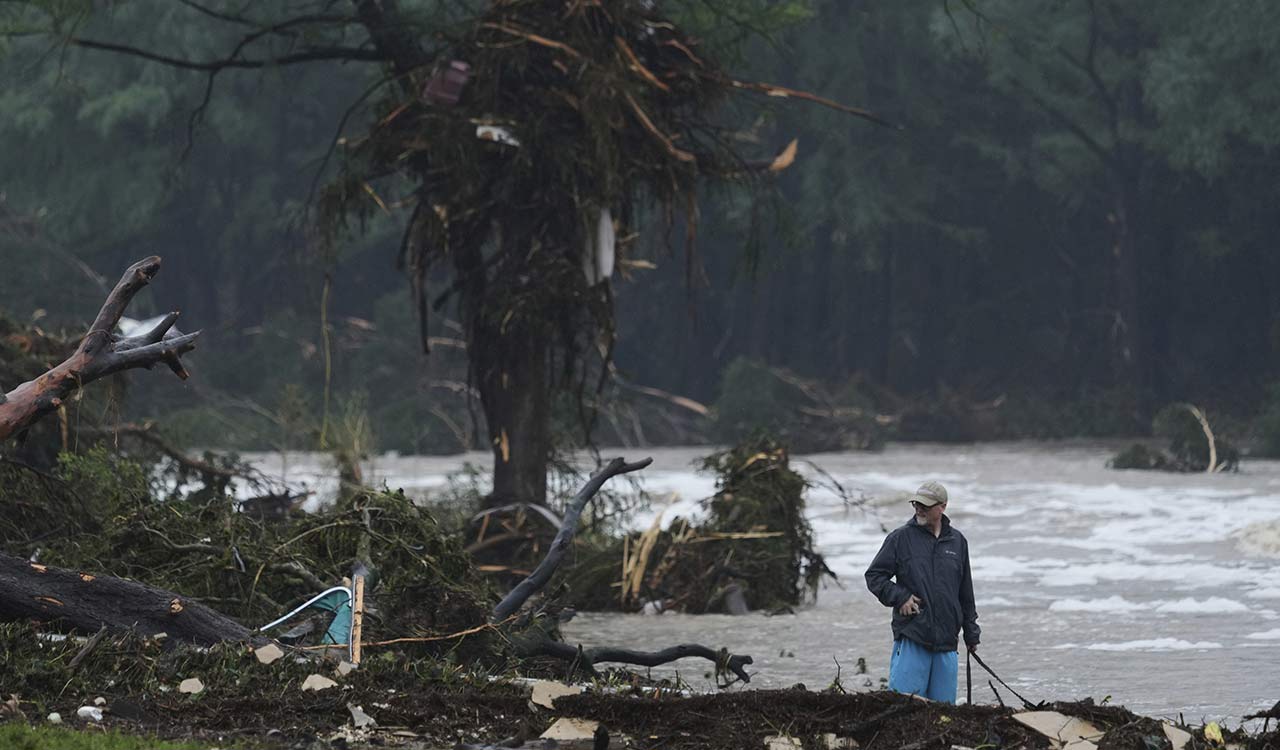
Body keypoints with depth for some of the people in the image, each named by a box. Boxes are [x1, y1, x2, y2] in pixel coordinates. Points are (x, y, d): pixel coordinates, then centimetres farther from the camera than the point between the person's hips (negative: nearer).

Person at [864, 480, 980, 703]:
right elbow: (874, 576, 5)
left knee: (943, 702, 4)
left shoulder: (957, 542, 11)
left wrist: (971, 634, 20)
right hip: (911, 637, -3)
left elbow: (966, 594, 18)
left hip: (946, 642, 3)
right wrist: (899, 597, -10)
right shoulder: (901, 538, 1)